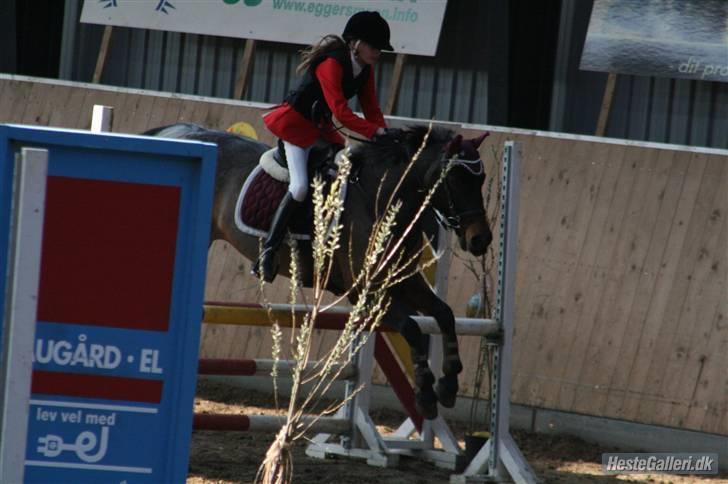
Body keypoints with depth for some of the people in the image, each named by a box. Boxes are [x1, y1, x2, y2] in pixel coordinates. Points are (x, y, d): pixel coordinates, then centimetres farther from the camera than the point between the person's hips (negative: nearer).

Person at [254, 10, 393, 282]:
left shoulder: (365, 71, 3)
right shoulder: (332, 65, -24)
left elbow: (371, 109, 4)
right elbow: (341, 112, -30)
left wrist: (386, 135, -14)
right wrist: (376, 132, -34)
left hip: (322, 128, 10)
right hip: (296, 124, -10)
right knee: (300, 187, -22)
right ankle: (268, 252, -19)